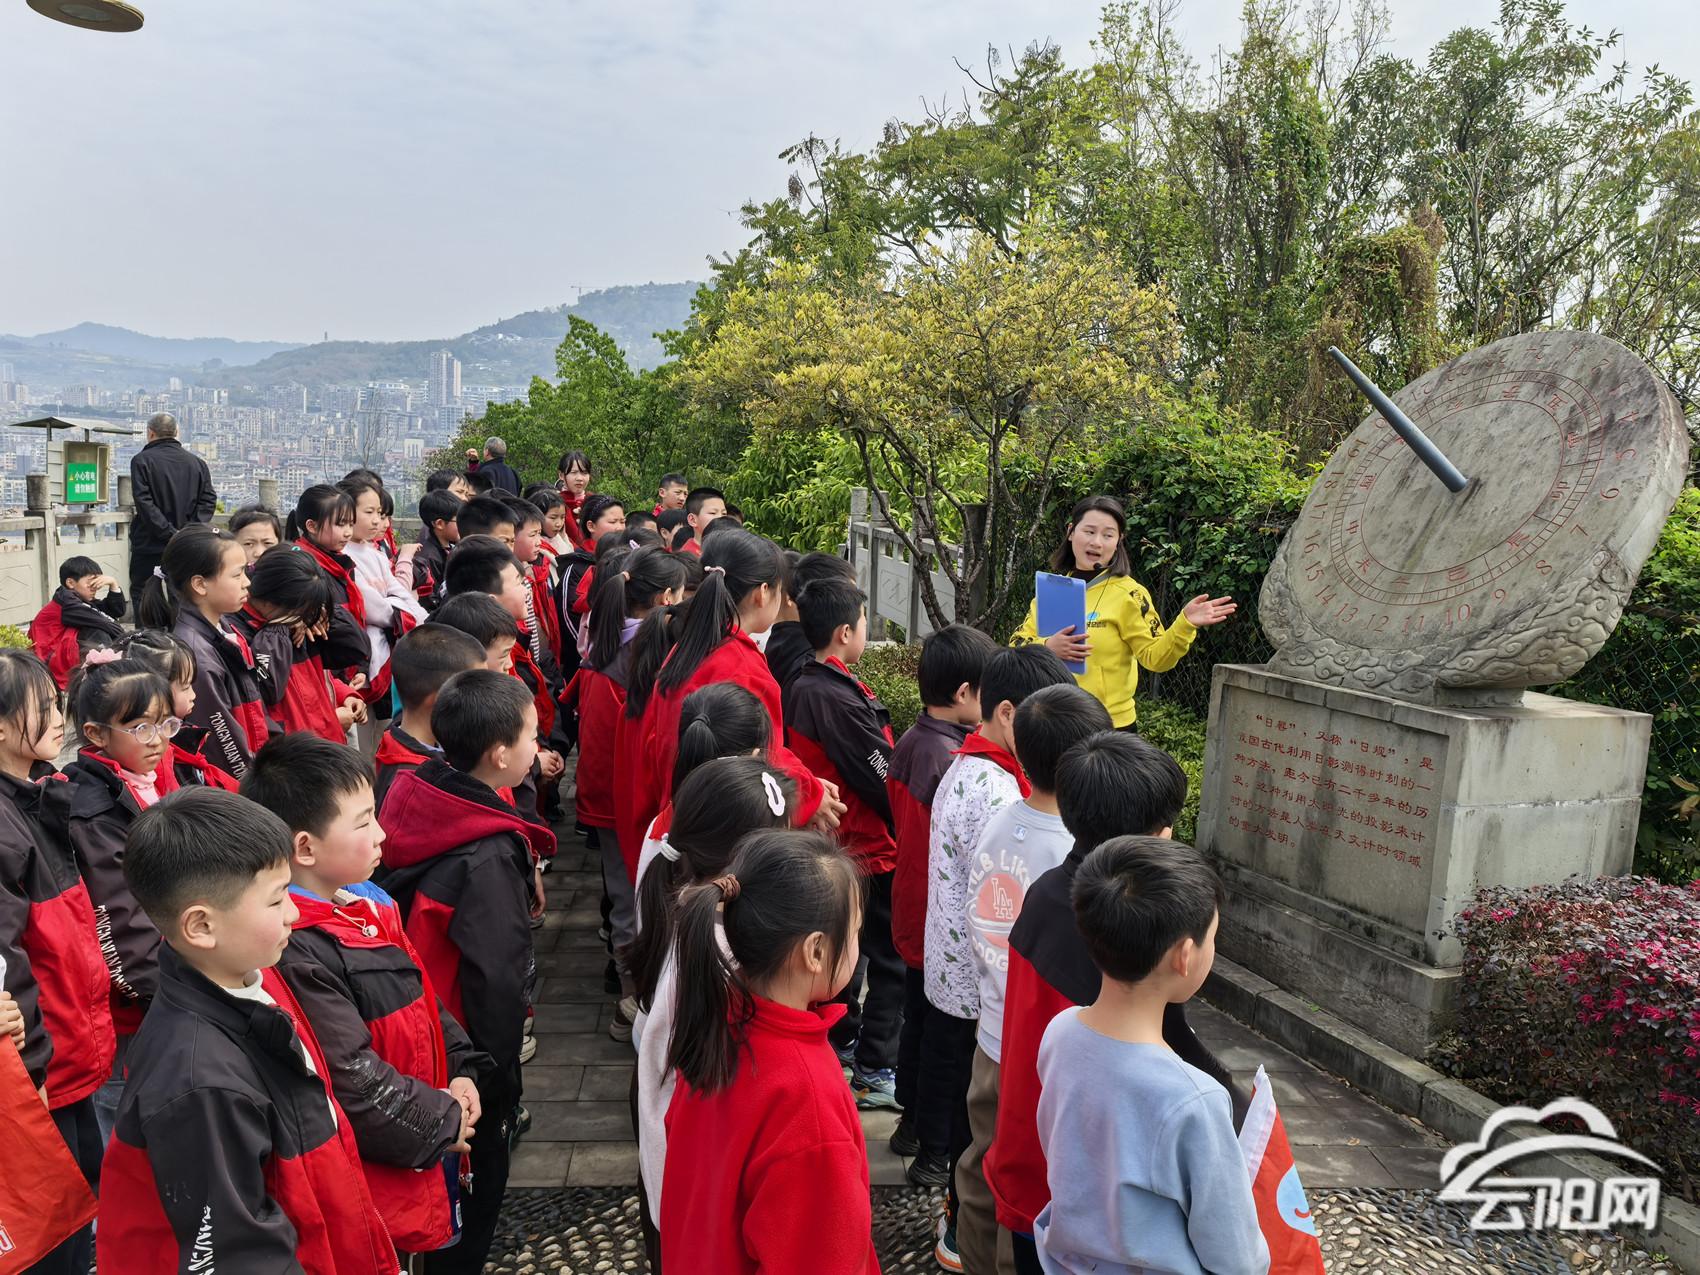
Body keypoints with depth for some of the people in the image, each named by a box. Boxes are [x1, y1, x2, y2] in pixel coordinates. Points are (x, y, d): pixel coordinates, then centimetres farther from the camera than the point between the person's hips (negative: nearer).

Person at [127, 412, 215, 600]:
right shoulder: (197, 462, 9)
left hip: (149, 547, -4)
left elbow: (144, 503, -13)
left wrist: (170, 533, -13)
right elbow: (209, 500, 2)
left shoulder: (141, 460, -3)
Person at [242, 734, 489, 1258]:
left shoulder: (366, 900, 2)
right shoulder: (296, 953, -27)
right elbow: (351, 1080, -25)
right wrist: (441, 1122, -14)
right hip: (377, 1165, -8)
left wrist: (460, 1068, 2)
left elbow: (421, 998, 13)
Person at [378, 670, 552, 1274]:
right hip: (471, 1046, -8)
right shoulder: (487, 857, -30)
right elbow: (496, 980, -28)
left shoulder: (417, 800, -7)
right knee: (478, 1180, 14)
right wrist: (500, 1078, -15)